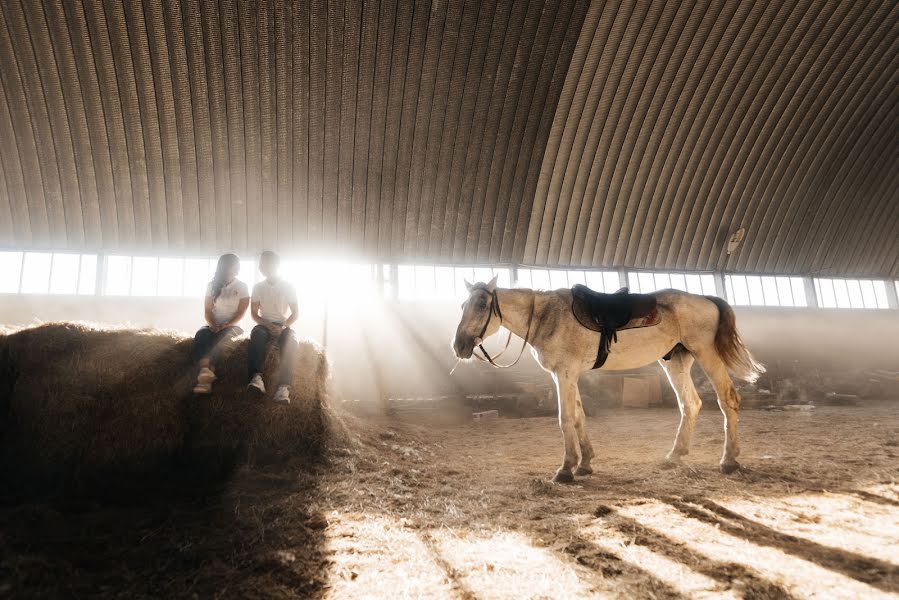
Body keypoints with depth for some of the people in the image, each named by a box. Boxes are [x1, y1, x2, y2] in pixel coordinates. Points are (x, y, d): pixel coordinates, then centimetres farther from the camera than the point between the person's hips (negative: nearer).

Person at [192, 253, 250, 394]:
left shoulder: (242, 286, 3)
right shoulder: (212, 285, 10)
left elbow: (241, 313, -4)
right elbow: (208, 310, 5)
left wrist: (226, 325, -19)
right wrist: (211, 324, -15)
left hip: (233, 326, -2)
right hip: (214, 325, 3)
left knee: (218, 337, -37)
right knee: (200, 335, -32)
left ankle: (204, 371, -50)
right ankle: (206, 372, -52)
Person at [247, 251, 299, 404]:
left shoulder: (288, 287, 4)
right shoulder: (258, 287, 9)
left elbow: (295, 313, 4)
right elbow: (254, 314, 8)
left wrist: (283, 327, -15)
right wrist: (268, 325, -11)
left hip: (284, 326, -1)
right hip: (265, 325, 2)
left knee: (291, 339, -37)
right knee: (257, 333, -36)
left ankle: (284, 387, -50)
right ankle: (256, 377, -52)